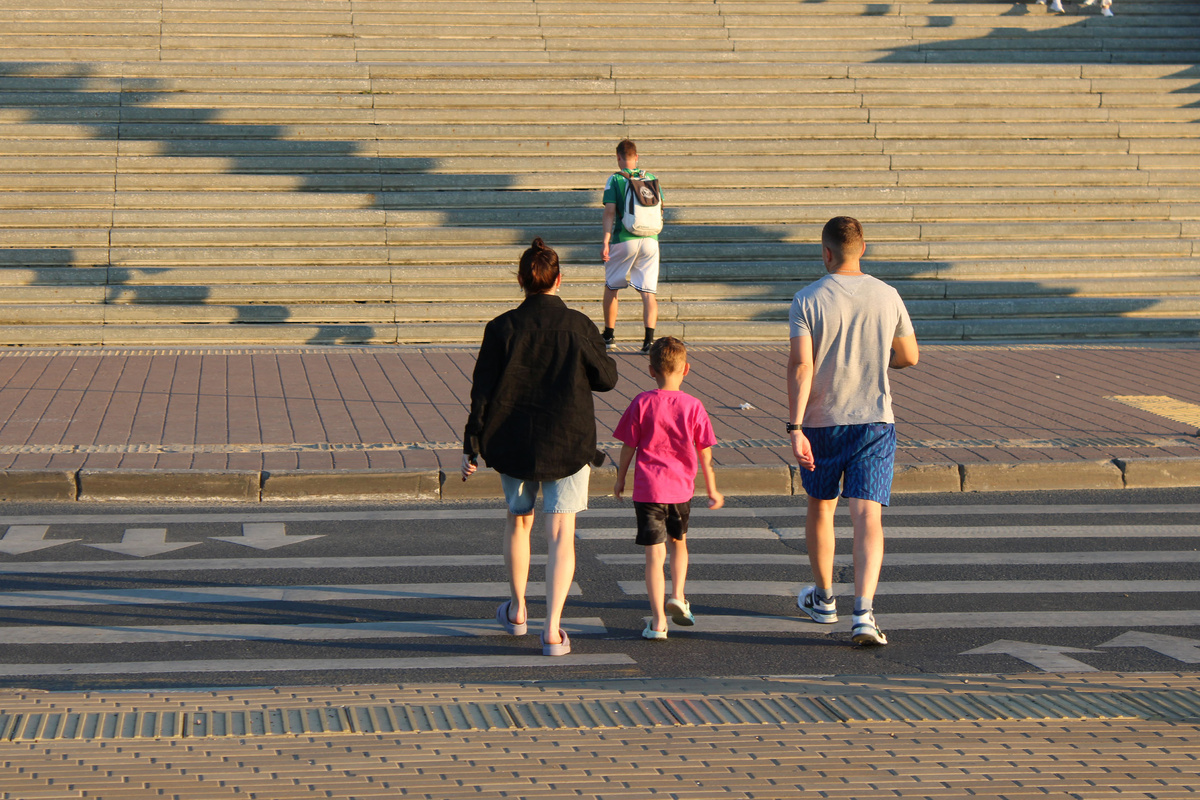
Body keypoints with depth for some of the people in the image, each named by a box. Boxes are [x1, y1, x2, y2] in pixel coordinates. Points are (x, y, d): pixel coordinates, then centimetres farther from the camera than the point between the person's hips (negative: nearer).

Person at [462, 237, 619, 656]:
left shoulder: (502, 328, -7)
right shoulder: (578, 326, -10)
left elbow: (482, 391, -5)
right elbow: (606, 378, 1)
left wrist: (471, 446, 1)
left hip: (514, 443, 2)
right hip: (569, 444, -2)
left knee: (519, 520, 23)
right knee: (561, 533, 0)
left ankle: (517, 611, 36)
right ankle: (552, 630, -10)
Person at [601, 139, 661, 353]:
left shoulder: (615, 179, -4)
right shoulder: (651, 178, 7)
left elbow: (609, 211, -12)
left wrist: (605, 243, -14)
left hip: (623, 239, -2)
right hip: (650, 239, 2)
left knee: (611, 287, 17)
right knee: (648, 292, -1)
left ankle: (609, 334, 23)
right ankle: (649, 338, -15)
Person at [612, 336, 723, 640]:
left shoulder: (642, 404, -6)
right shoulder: (693, 406, -4)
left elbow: (628, 446, -1)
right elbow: (704, 453, 1)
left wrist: (620, 479, 15)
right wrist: (712, 490, 12)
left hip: (648, 489, -2)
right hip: (681, 489, 2)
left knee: (655, 554, -2)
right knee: (678, 542, 26)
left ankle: (658, 620, -4)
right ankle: (678, 596, 12)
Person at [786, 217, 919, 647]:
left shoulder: (808, 299, -8)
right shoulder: (887, 297, 0)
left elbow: (800, 366, -15)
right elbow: (909, 356, 10)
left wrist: (794, 428, -16)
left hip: (820, 422, 0)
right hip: (875, 419, 1)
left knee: (819, 508, 20)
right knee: (867, 517, -5)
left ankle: (823, 597, 36)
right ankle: (863, 611, -21)